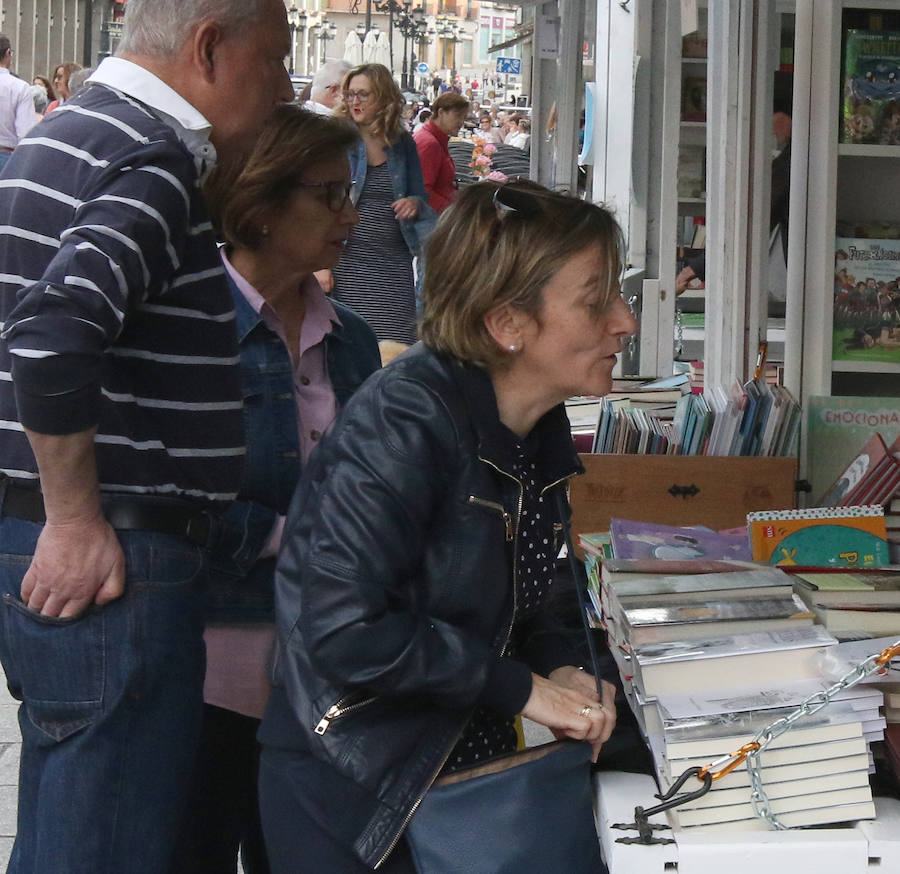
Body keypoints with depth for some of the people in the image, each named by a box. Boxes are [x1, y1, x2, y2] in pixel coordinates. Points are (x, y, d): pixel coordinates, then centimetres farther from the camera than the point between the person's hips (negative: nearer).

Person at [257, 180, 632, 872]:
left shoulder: (543, 432, 3)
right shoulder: (407, 420, -24)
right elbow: (343, 627, -30)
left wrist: (559, 666, -6)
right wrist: (522, 687, -22)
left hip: (470, 774, 8)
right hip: (352, 792, -8)